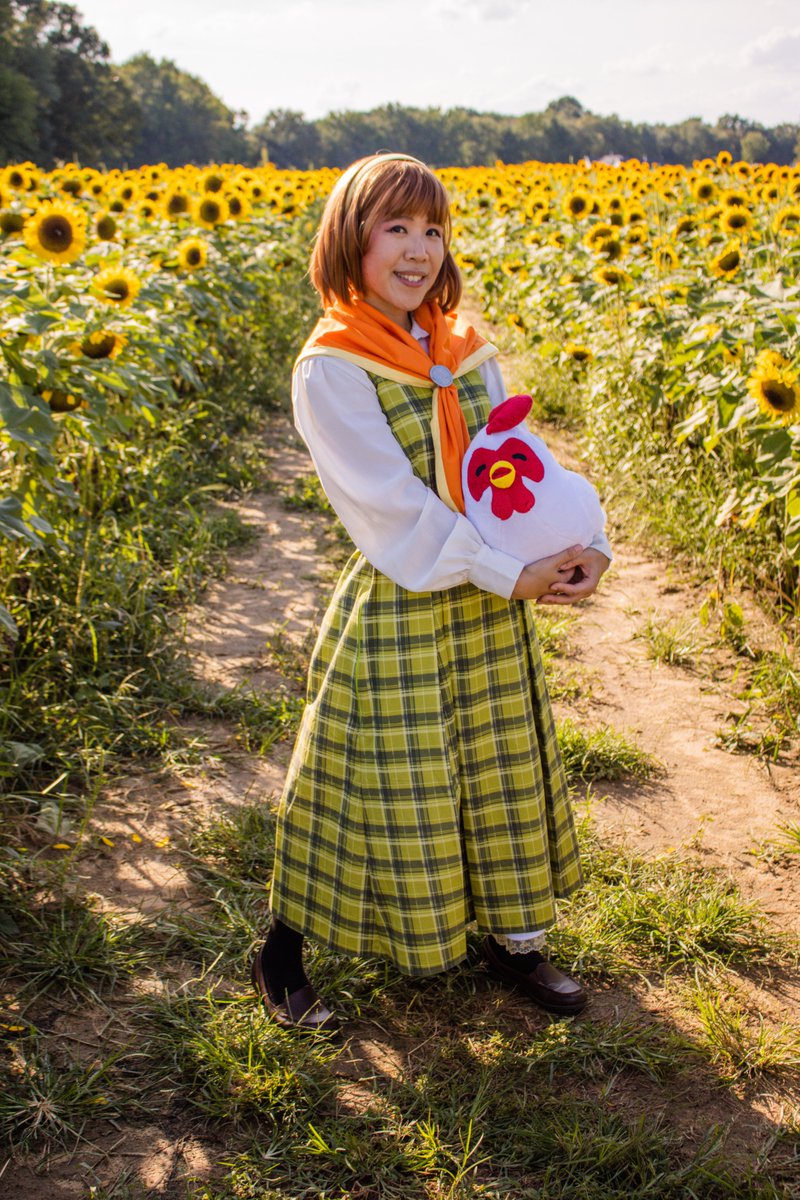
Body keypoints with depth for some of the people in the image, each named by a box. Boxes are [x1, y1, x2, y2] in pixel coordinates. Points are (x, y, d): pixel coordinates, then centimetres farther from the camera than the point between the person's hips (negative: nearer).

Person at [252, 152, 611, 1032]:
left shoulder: (468, 356, 5)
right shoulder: (331, 371, -14)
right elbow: (392, 505, -21)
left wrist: (585, 544, -15)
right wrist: (511, 574, -23)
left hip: (493, 611, 6)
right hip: (395, 614, -6)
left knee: (505, 771, 17)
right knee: (385, 789, 5)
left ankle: (513, 938, 39)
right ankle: (282, 955, 28)